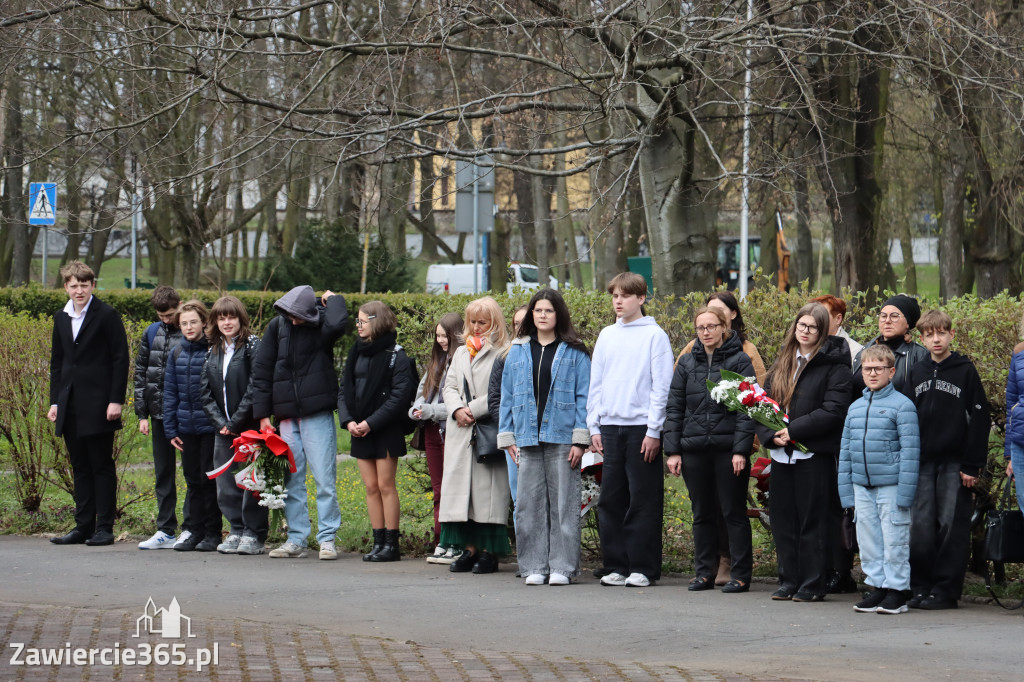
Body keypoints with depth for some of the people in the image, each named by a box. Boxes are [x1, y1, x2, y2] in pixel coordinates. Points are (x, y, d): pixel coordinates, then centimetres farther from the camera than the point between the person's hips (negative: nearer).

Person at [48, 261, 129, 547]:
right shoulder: (61, 318, 13)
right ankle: (83, 526, 13)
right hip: (71, 407, 6)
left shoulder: (107, 316, -5)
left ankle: (104, 528, 1)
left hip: (98, 405, -6)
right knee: (80, 467, 9)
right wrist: (55, 401, 11)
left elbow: (121, 359, -7)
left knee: (102, 467, -2)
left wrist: (116, 400, -12)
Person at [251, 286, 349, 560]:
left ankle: (327, 539, 0)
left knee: (324, 480, -5)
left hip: (317, 415, -4)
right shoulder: (277, 326, 6)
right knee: (291, 481, 6)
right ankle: (296, 540, 12)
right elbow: (262, 371, 8)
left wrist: (333, 299, -11)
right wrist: (263, 414, 3)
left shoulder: (320, 326, -4)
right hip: (286, 416, 4)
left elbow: (337, 324, -31)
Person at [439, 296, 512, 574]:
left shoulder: (503, 353, -5)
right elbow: (449, 385, 17)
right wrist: (457, 409, -2)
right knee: (460, 486, 4)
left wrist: (474, 410, -13)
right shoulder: (461, 352, 19)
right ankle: (469, 549, 9)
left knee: (488, 490, -5)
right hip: (461, 432, 7)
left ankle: (489, 551, 0)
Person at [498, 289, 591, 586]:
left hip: (562, 438, -3)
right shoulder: (517, 352, 13)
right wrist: (507, 437, 7)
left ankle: (562, 566, 3)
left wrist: (580, 439, -8)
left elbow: (584, 397, -1)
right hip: (528, 438, 3)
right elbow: (507, 396, 15)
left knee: (563, 502, -2)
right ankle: (534, 566, 9)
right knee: (530, 504, 3)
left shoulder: (574, 353, 3)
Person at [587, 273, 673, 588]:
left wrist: (654, 431, -10)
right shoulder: (606, 336, 14)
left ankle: (643, 567, 2)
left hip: (642, 427, -5)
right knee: (611, 499, 4)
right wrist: (594, 426, 9)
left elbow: (661, 386, -5)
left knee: (643, 500, -3)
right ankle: (616, 565, 11)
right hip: (610, 428, 5)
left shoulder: (654, 335, -1)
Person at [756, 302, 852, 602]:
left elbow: (834, 410, -14)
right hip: (781, 453, 6)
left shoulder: (834, 365, -5)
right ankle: (789, 581, 17)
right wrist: (770, 434, -6)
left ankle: (813, 585, 3)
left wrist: (794, 431, -18)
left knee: (812, 521, -3)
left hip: (814, 453, -6)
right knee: (783, 519, 9)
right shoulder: (783, 362, 16)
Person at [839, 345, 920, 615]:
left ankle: (897, 590, 6)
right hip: (862, 487, 6)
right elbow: (845, 450, 16)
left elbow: (910, 450, -9)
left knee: (894, 540, -2)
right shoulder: (855, 407, 13)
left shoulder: (902, 405, -6)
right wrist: (846, 491, 11)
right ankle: (877, 586, 18)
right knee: (868, 539, 9)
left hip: (890, 485, -6)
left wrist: (905, 491, -13)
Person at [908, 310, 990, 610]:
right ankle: (920, 588, 9)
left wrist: (972, 466, -8)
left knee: (951, 526, -2)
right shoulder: (916, 373, 12)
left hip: (954, 463, -3)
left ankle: (945, 590, 2)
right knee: (921, 526, 1)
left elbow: (979, 419, -3)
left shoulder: (965, 371, 0)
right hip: (922, 462, 4)